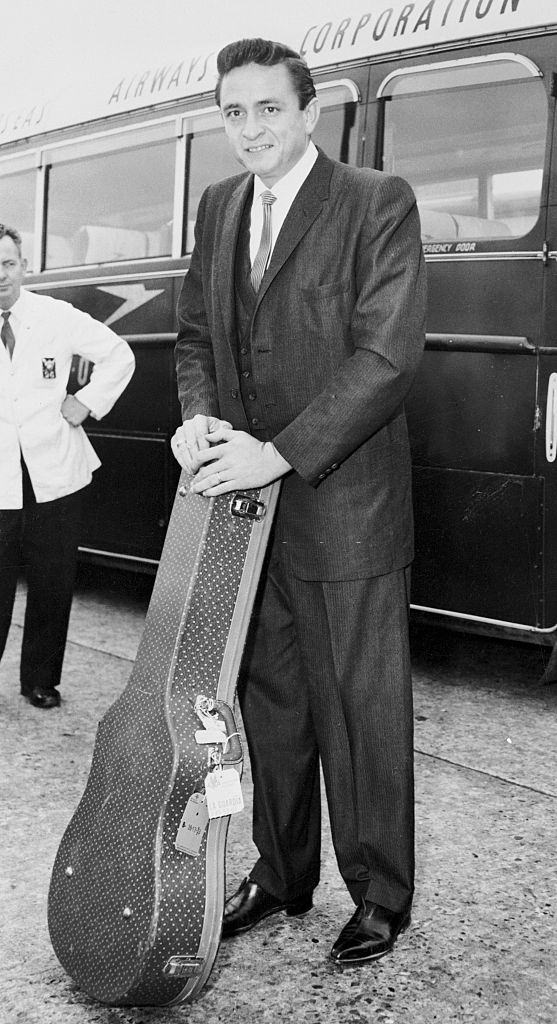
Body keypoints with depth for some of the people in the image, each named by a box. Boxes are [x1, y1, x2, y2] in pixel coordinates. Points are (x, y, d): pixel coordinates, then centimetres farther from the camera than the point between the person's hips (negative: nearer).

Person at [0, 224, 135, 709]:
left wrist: (88, 402, 5)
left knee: (54, 586, 8)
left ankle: (41, 680, 24)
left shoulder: (57, 317, 3)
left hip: (55, 475, 2)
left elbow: (119, 355, 13)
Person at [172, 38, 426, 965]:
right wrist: (197, 417, -5)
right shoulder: (218, 207, 12)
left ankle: (379, 896, 22)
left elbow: (388, 355, -17)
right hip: (245, 502, 6)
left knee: (361, 708, 4)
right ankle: (281, 873, 33)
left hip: (344, 508, -6)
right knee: (270, 700, 16)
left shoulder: (378, 203, -8)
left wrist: (279, 453, -21)